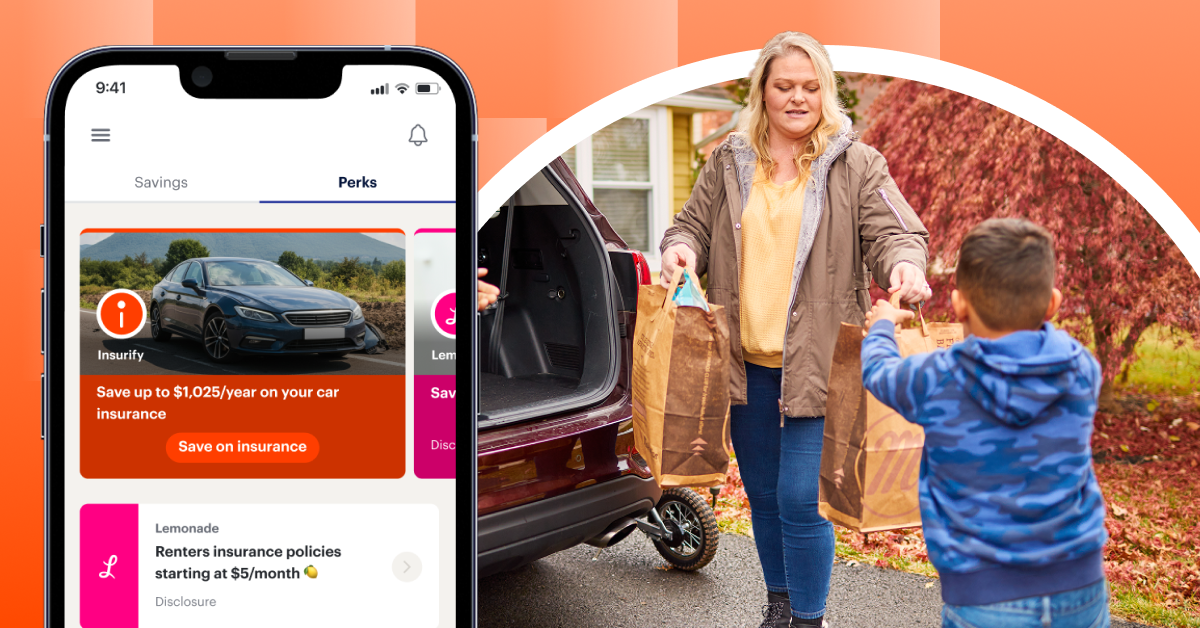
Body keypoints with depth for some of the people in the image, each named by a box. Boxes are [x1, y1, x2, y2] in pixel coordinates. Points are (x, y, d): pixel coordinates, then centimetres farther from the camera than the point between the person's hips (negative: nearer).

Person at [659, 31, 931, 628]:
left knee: (801, 498, -8)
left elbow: (894, 234, -4)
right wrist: (681, 248, -9)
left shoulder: (856, 165, 0)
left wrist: (903, 265, -27)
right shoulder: (727, 163, 9)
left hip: (816, 365, -4)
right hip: (745, 362, 4)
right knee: (763, 493, 16)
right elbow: (694, 225, 14)